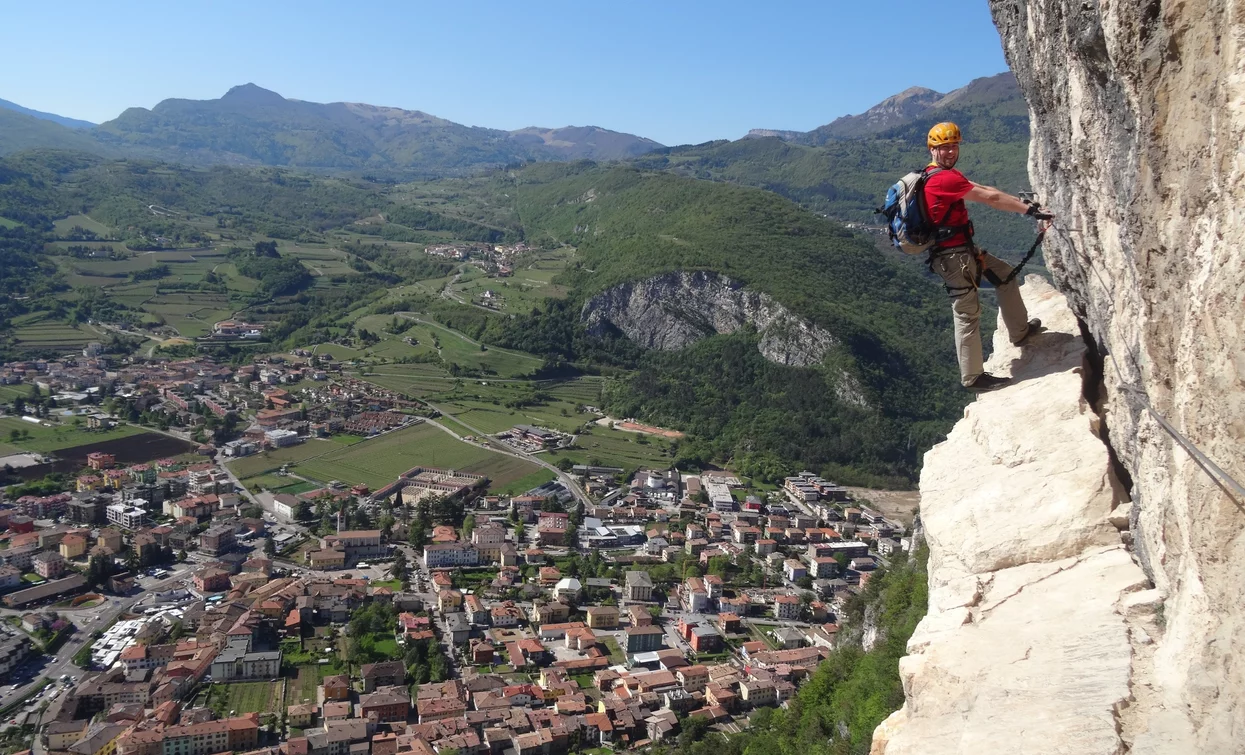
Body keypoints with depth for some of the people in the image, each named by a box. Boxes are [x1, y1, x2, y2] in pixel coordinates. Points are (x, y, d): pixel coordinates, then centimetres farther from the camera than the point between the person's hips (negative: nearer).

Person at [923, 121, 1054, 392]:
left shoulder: (949, 174, 13)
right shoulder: (942, 179, -20)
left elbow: (983, 190, 11)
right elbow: (990, 198, -21)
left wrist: (1022, 202, 1)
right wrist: (1030, 210, -19)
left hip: (965, 249, 11)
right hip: (952, 255, -11)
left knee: (1005, 275, 22)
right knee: (967, 313, -4)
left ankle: (1019, 331, 34)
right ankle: (972, 377, 4)